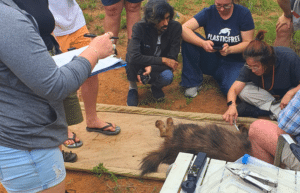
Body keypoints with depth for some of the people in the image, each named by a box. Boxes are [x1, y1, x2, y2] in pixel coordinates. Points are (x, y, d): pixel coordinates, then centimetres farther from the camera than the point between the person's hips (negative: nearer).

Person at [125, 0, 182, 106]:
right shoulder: (140, 27, -25)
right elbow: (134, 57, -36)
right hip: (139, 67, -1)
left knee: (167, 77, -34)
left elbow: (172, 59, -16)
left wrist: (151, 68, -32)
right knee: (131, 60, -36)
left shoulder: (175, 27, -18)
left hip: (157, 69, 1)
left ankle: (156, 86, 5)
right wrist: (162, 60, -31)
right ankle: (132, 86, -3)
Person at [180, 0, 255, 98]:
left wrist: (229, 49, -26)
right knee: (188, 38, -22)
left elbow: (248, 43, -7)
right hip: (211, 60, 2)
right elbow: (184, 29, -19)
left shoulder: (243, 13, -7)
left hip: (234, 62, -1)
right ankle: (193, 82, -11)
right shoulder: (208, 13, -6)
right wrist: (203, 43, -35)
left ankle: (220, 78, 6)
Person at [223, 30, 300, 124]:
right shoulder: (250, 65, -21)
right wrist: (232, 105, -44)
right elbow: (234, 89, -25)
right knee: (243, 91, -25)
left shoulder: (289, 58, -29)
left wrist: (290, 93, -37)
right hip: (267, 94, 3)